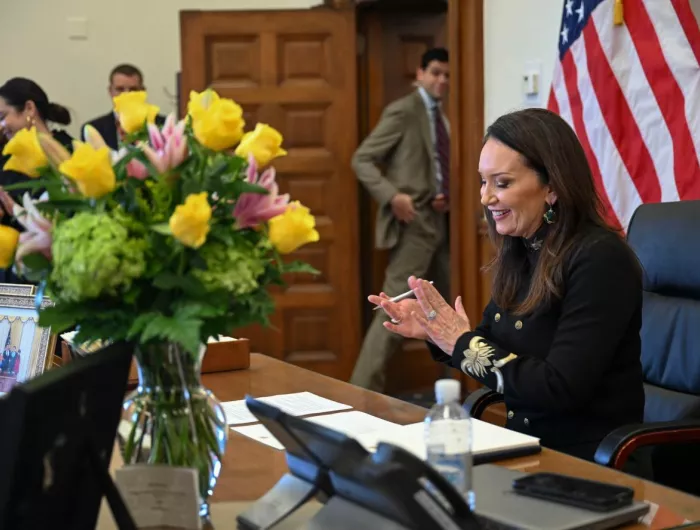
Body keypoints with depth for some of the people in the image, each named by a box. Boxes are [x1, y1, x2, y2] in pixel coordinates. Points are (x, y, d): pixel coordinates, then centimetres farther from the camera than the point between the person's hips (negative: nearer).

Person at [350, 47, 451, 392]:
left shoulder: (444, 116, 15)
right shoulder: (403, 111, -7)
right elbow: (361, 160, -11)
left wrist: (447, 197, 2)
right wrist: (392, 196, -22)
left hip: (441, 220, 8)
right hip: (413, 221, -8)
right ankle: (364, 388, -9)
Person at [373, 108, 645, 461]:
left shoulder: (600, 260, -18)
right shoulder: (518, 252, 5)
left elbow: (559, 389, -22)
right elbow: (490, 348, 13)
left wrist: (463, 342, -15)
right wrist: (435, 331, -5)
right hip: (525, 448, 6)